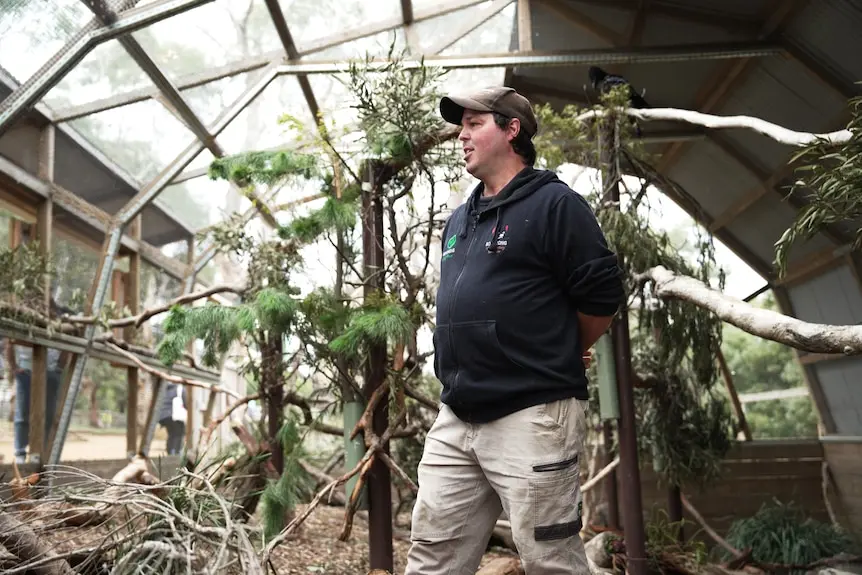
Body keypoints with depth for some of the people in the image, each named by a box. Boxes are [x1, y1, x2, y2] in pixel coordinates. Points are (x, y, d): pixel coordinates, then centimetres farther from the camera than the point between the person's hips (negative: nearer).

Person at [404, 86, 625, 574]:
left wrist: (556, 360, 5)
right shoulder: (459, 220, 19)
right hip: (455, 421, 8)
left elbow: (602, 295, -8)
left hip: (532, 419, -8)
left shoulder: (554, 203, -7)